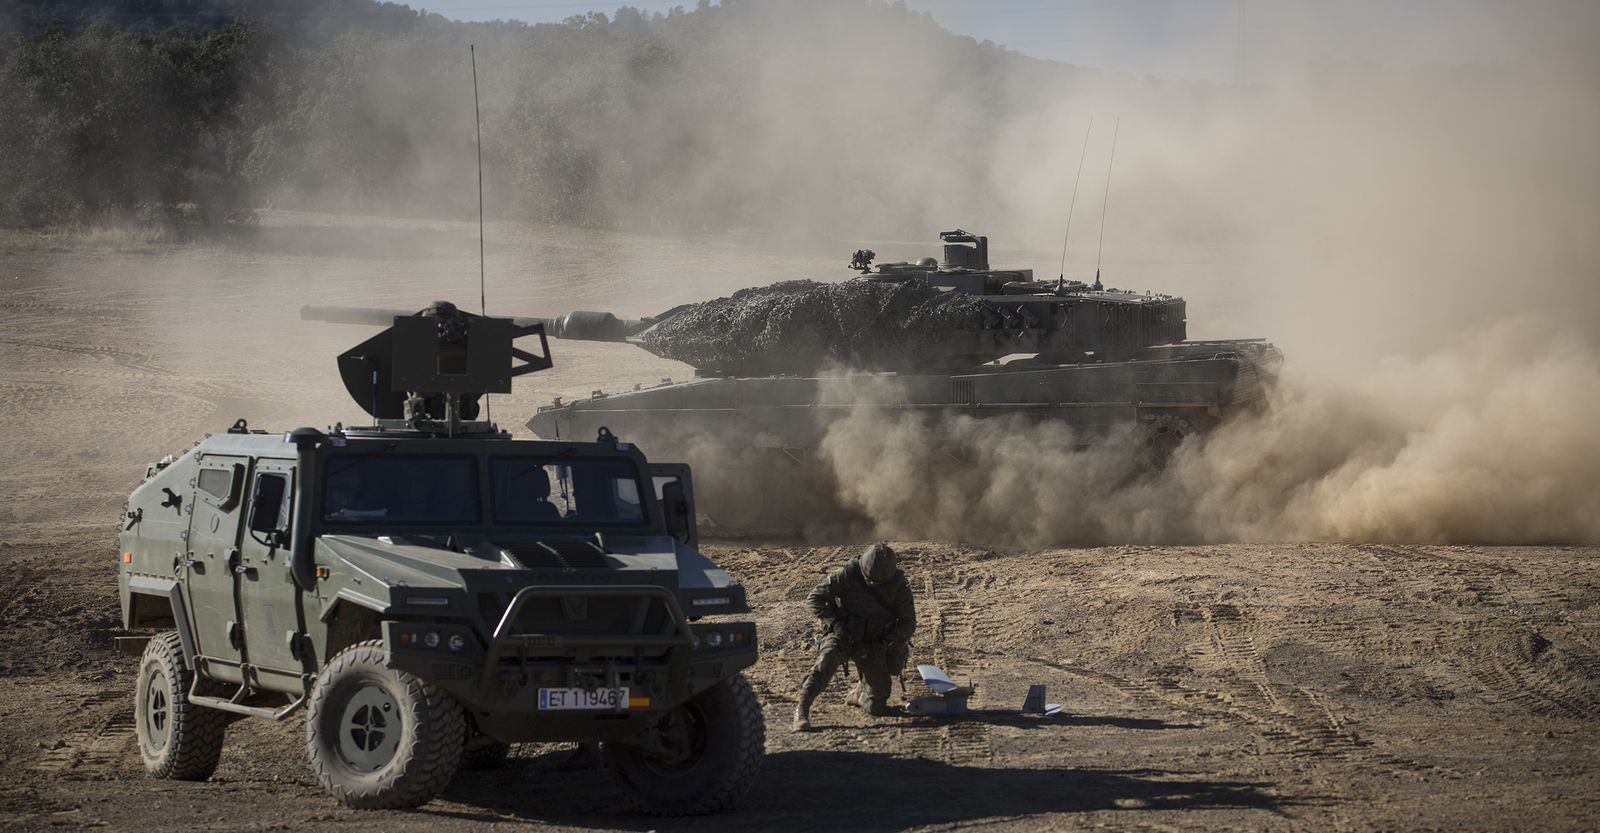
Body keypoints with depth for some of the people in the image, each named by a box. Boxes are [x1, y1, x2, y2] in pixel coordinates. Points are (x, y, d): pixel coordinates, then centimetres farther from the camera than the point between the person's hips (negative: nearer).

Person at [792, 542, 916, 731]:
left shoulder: (899, 586, -11)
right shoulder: (846, 575, -16)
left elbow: (908, 623, -3)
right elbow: (814, 599, -10)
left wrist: (891, 640, -21)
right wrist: (834, 623, -22)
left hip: (874, 643, 2)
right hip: (843, 636, -2)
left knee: (877, 708, -3)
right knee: (826, 661, -37)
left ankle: (859, 692, 32)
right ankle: (801, 712, -36)